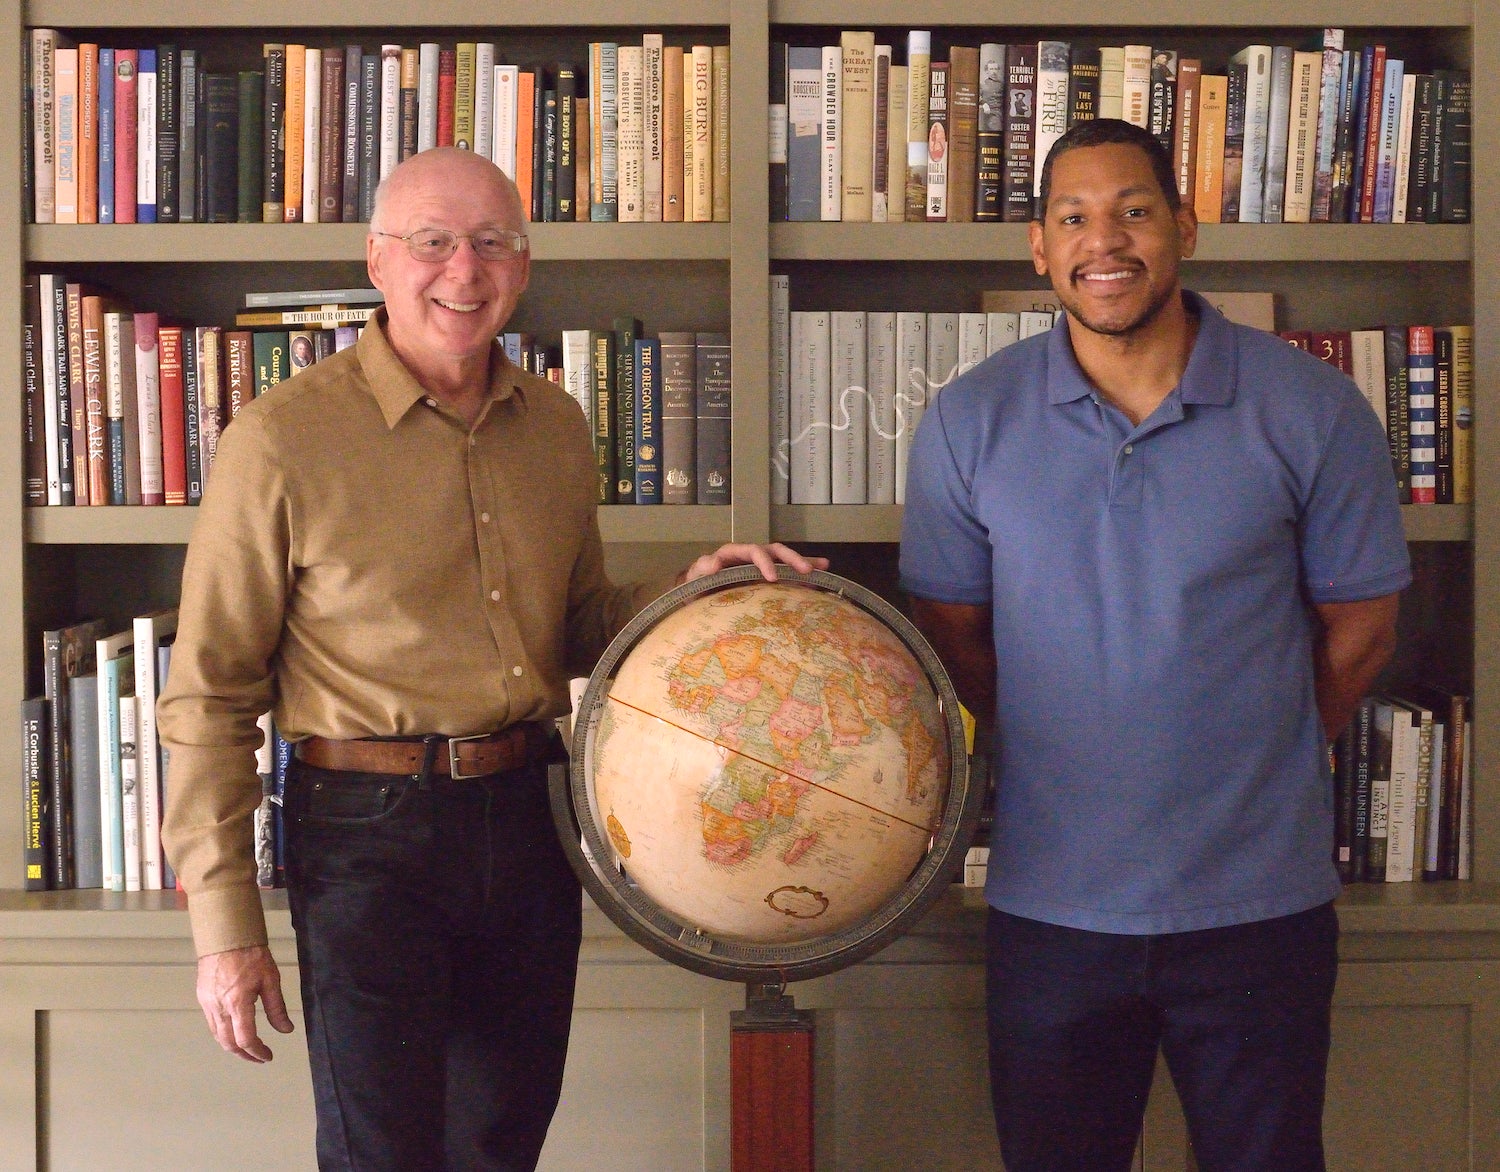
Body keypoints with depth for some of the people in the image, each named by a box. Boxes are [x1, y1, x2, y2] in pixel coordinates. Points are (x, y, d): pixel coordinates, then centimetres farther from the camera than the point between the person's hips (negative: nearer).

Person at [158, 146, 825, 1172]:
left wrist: (688, 592, 0)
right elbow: (211, 695, -9)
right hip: (370, 832, -5)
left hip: (528, 816, 6)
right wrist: (225, 924, -10)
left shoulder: (556, 427, 7)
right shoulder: (284, 439, -11)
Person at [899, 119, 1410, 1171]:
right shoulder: (968, 424, -2)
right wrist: (1060, 760, 8)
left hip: (1261, 900, -1)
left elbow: (1360, 625, 4)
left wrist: (1253, 764, 9)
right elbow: (950, 630, 7)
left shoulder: (1312, 411, -5)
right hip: (1050, 899, 1)